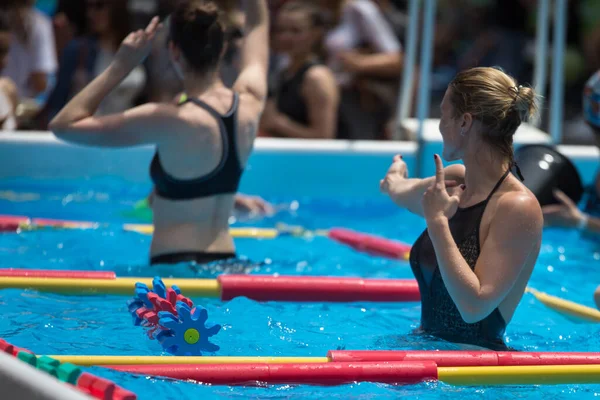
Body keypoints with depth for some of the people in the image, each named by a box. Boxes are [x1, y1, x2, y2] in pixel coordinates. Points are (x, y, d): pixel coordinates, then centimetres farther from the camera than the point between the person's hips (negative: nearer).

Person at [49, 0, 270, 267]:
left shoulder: (173, 122, -16)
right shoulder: (249, 103, 1)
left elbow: (64, 126, -10)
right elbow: (257, 25, 22)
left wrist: (120, 67, -6)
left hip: (174, 265, -7)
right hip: (226, 262, 7)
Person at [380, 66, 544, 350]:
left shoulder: (518, 206, -19)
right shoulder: (456, 181, 5)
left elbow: (475, 306, -27)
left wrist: (437, 222, -23)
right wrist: (395, 178, 55)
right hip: (429, 345, 8)